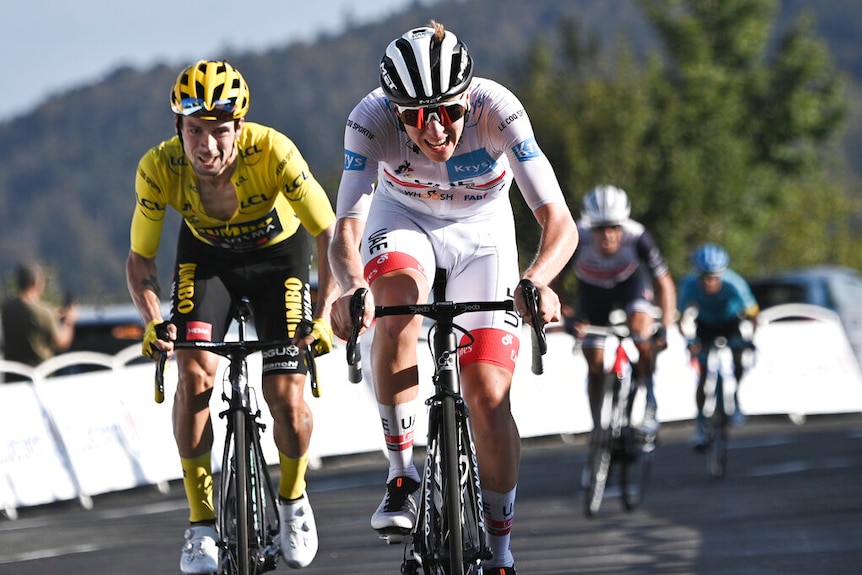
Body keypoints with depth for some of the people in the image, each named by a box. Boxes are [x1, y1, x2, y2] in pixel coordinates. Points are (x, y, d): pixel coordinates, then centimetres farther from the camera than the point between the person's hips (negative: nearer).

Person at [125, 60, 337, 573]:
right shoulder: (159, 168, -29)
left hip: (279, 252, -1)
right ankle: (202, 522, -8)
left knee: (286, 397, -12)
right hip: (206, 255, 1)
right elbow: (141, 260, -17)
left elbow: (330, 235, -29)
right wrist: (153, 321, -34)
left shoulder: (272, 152, -36)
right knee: (194, 374, -22)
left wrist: (324, 315, -40)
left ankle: (293, 498, 19)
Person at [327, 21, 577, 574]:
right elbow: (346, 230, -37)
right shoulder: (371, 120, -33)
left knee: (489, 398, -10)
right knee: (396, 310, -35)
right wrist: (351, 286, -58)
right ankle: (402, 473, -20)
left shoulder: (498, 111, -35)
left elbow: (560, 223, -38)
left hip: (482, 230, 0)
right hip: (403, 218, 0)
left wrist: (537, 280, -58)